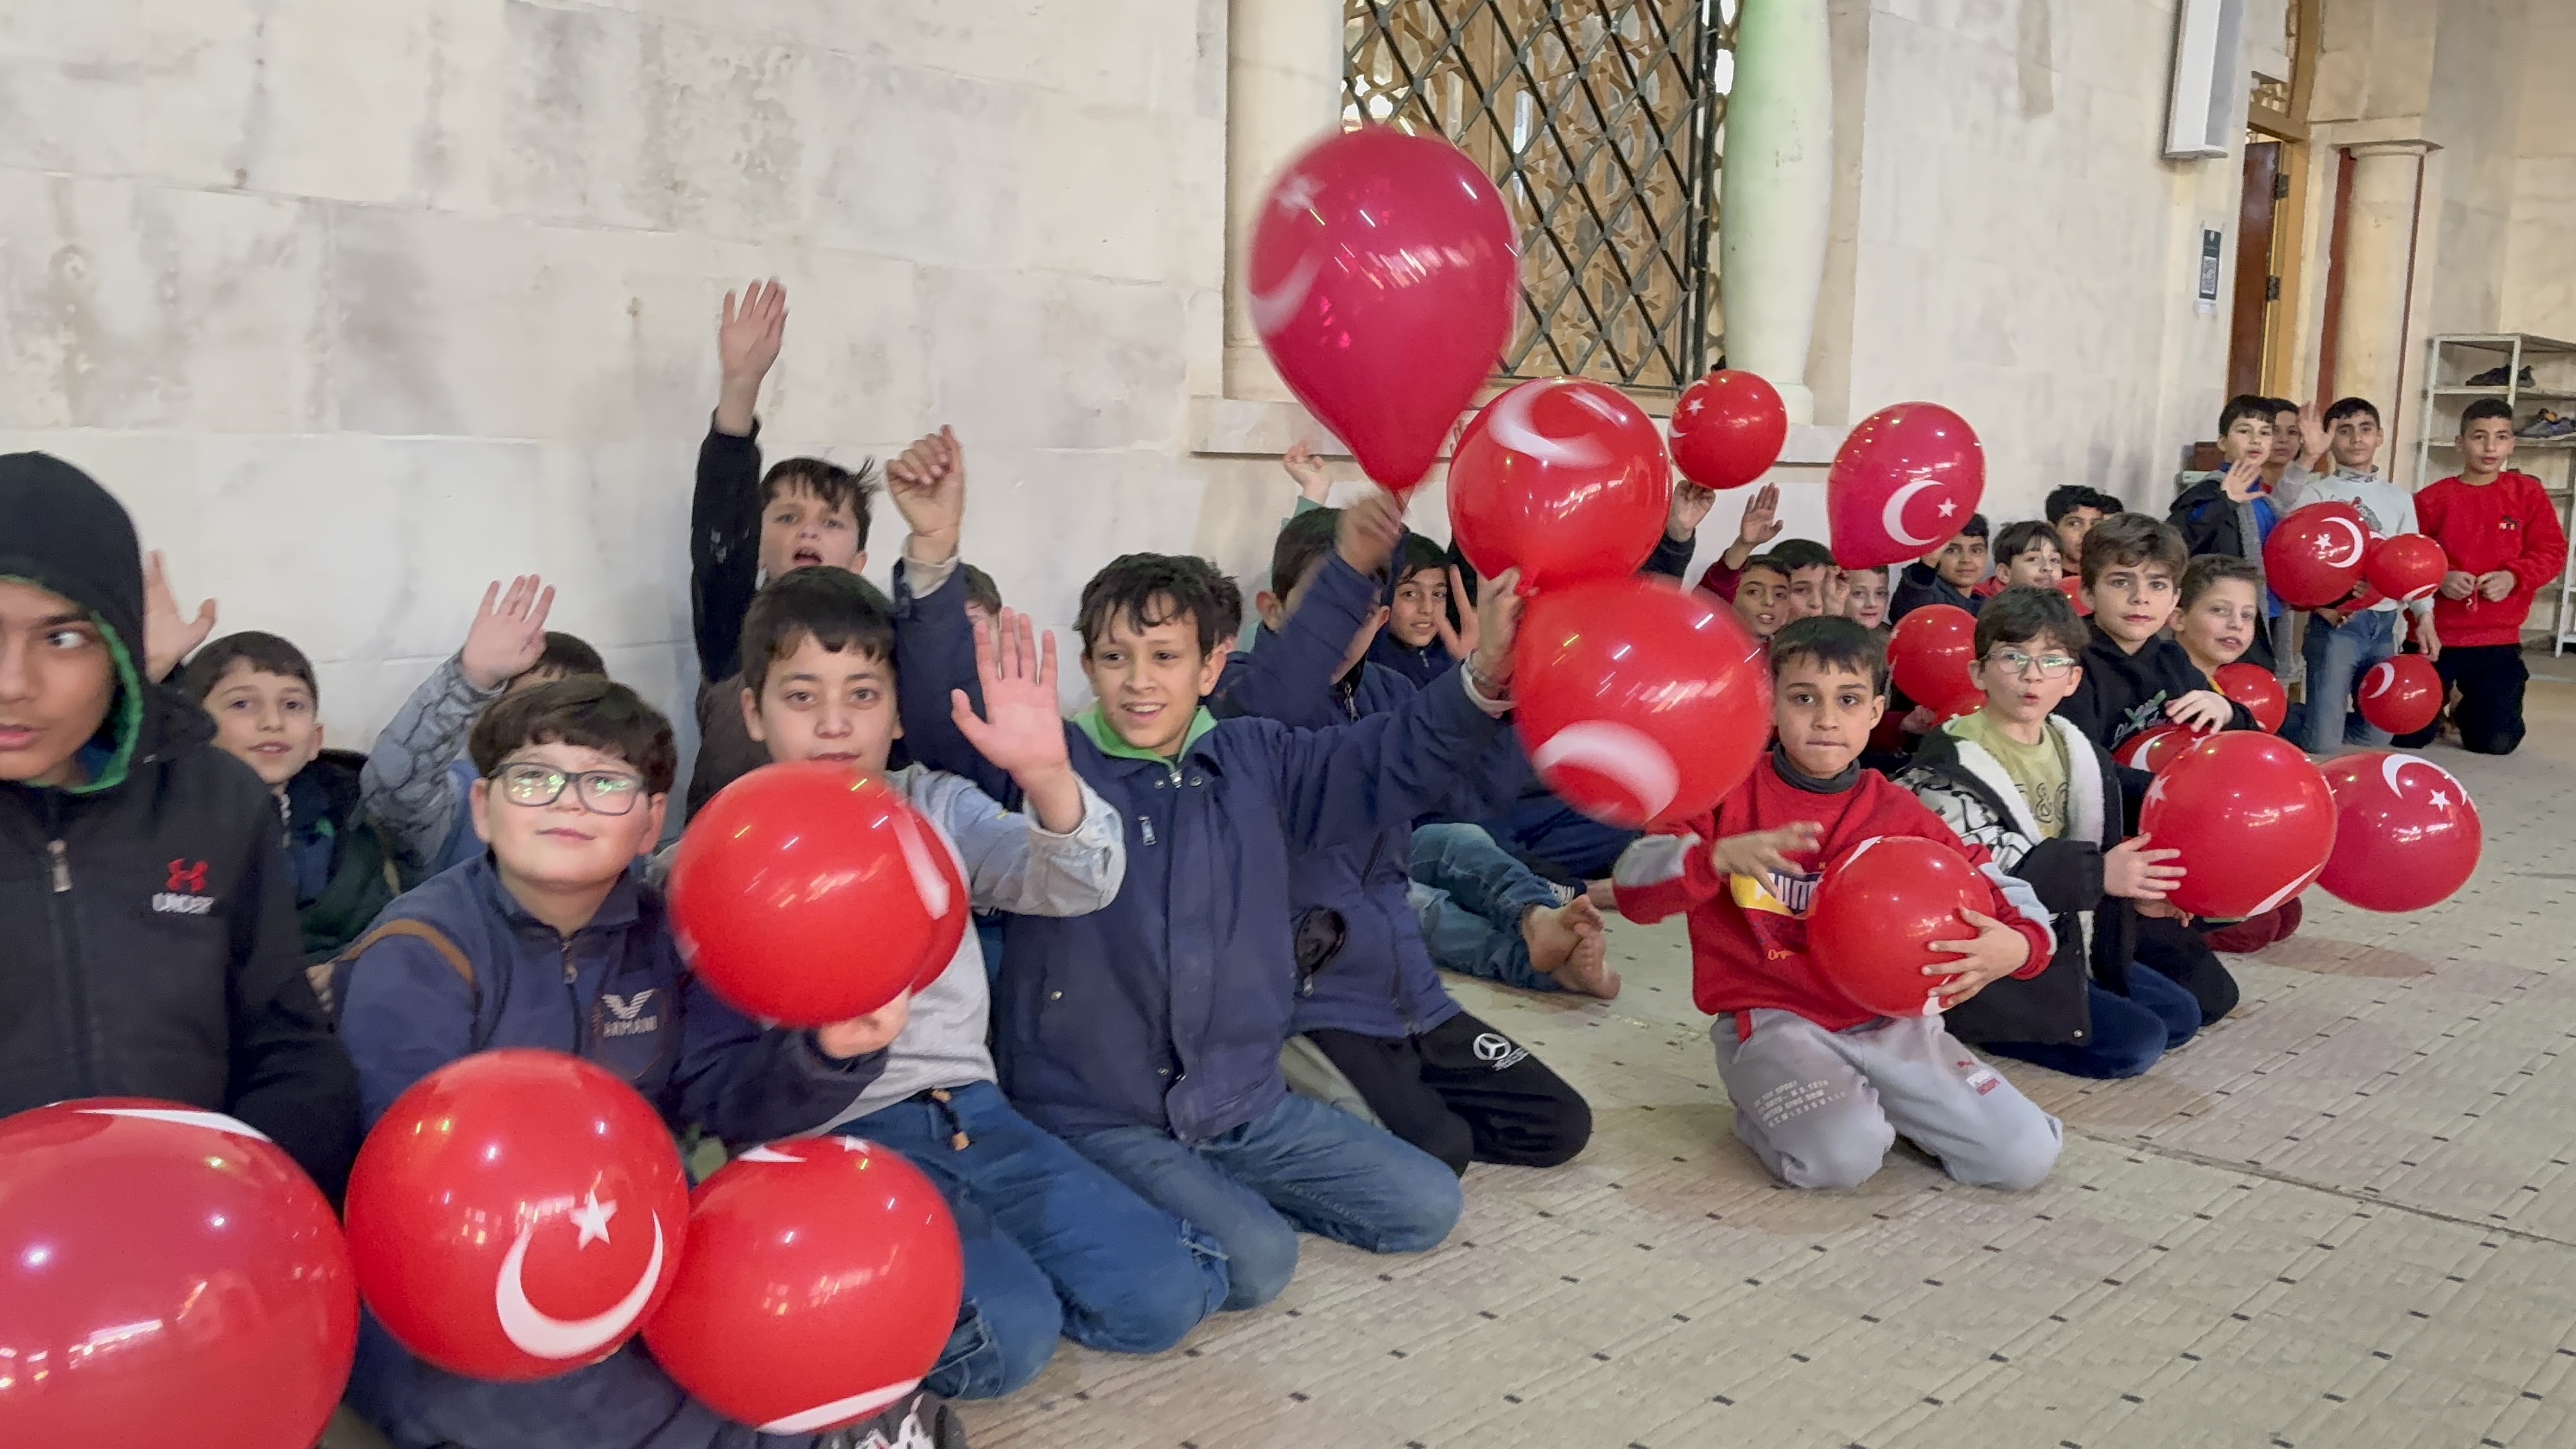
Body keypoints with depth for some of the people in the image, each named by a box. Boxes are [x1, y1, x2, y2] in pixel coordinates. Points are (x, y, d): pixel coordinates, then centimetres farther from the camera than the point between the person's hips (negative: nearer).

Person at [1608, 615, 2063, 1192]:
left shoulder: (1900, 816, 5)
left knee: (2027, 1156, -8)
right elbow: (1634, 889, -12)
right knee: (1843, 1156, -31)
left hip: (1889, 1022, 4)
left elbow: (2005, 890, 8)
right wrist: (1722, 856, -31)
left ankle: (1872, 1102, 15)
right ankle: (1769, 1108, 3)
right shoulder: (1730, 795, -3)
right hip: (1773, 1021, -4)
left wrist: (2017, 945, -17)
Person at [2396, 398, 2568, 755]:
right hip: (2434, 634, -1)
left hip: (2498, 640, 1)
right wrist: (2438, 579, -20)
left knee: (2497, 742, 0)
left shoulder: (2528, 493, 2)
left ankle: (2466, 711, 35)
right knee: (2409, 737, 1)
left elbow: (2552, 552, 0)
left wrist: (2513, 578, -17)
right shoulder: (2433, 499, -3)